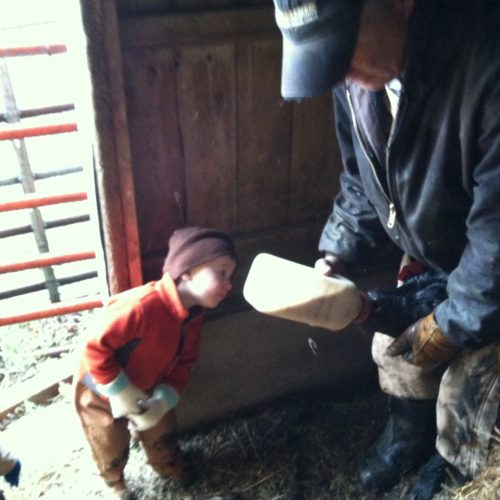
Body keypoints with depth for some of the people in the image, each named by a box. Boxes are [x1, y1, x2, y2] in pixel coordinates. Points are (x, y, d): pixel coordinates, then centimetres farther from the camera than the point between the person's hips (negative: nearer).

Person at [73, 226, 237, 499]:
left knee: (161, 433, 26)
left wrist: (163, 400, -19)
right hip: (101, 391, -6)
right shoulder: (142, 306, -43)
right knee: (112, 449, 19)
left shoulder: (193, 315, -15)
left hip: (146, 389, 6)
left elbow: (184, 363, -5)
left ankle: (172, 467, 57)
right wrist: (121, 393, -29)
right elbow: (94, 347, -36)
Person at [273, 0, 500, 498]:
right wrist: (339, 254, -9)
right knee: (394, 348, 19)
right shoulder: (355, 77, -14)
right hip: (429, 260, 6)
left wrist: (451, 324, -22)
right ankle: (408, 437, 50)